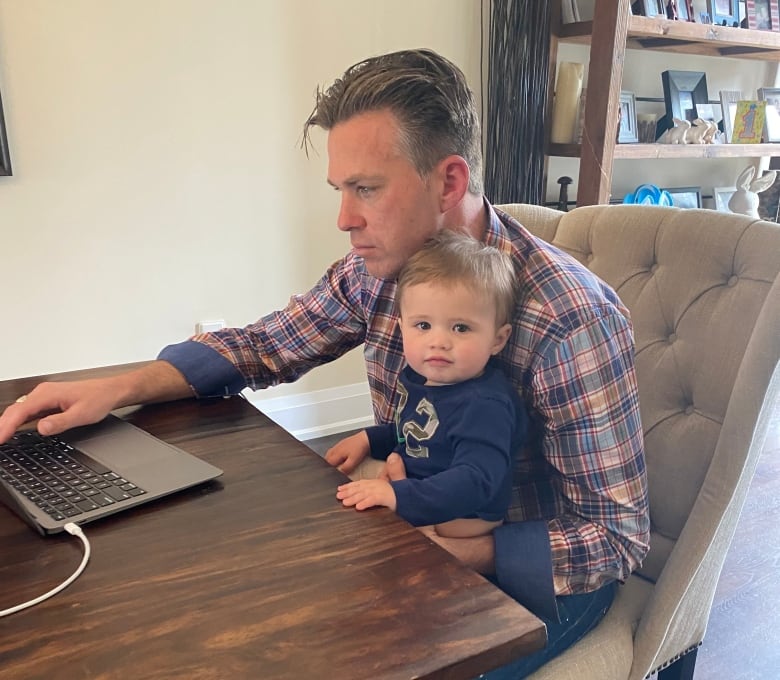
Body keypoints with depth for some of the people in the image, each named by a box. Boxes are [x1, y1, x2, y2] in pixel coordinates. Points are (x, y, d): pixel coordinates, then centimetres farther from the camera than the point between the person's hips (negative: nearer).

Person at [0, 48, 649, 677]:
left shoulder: (574, 321, -28)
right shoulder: (376, 268, -10)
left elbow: (618, 537, -22)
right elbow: (264, 345, 4)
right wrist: (118, 387, -10)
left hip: (535, 573, -4)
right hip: (419, 529, 5)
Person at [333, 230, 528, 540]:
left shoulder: (485, 406, -26)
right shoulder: (418, 378, 2)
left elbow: (475, 482, -36)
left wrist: (399, 495, -41)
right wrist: (368, 440, 10)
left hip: (459, 523, -8)